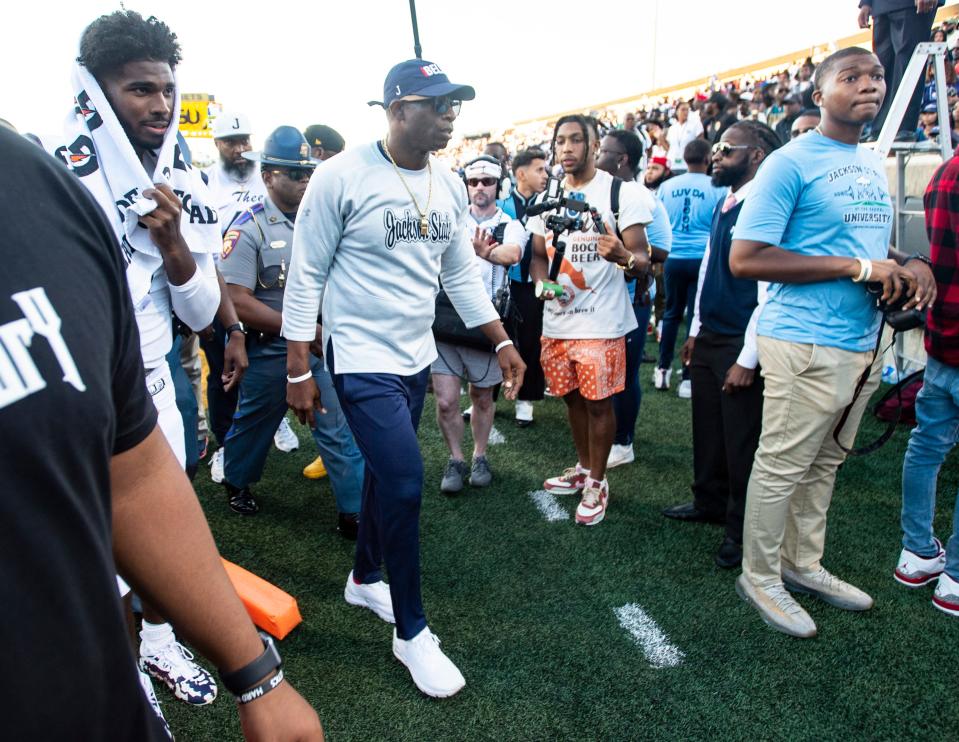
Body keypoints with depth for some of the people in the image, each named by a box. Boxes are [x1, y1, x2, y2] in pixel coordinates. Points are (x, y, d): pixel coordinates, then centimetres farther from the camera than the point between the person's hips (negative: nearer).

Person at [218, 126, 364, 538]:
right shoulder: (250, 229, -13)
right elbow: (239, 303, -18)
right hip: (270, 350, -3)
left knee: (340, 429, 2)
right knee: (254, 423, 18)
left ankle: (354, 512, 12)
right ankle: (236, 482, 45)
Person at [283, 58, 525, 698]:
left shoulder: (450, 185, 6)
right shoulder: (342, 177, -13)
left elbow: (462, 274, 13)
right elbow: (306, 277, -10)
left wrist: (503, 342, 9)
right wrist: (298, 371, -11)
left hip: (417, 358, 7)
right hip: (362, 361, -7)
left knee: (387, 472, 18)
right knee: (405, 483, -11)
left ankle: (365, 578, 42)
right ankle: (412, 632, 8)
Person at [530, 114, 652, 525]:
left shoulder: (620, 193, -7)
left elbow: (642, 260, -10)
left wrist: (624, 256, -34)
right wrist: (543, 283, -6)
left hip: (601, 322, -5)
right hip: (556, 321, 5)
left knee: (598, 402, 2)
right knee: (572, 398, 17)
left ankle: (597, 482, 20)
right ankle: (583, 468, 36)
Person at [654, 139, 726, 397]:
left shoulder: (667, 186, 3)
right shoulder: (717, 188, -5)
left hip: (673, 258, 3)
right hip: (703, 259, -2)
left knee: (671, 313, 16)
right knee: (696, 316, 3)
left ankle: (663, 369, 21)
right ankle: (688, 378, 6)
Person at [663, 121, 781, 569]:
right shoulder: (722, 208, 12)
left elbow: (770, 291, -19)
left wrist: (748, 359, -17)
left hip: (741, 345, -8)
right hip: (708, 338, 8)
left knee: (742, 441, 4)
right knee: (707, 429, 17)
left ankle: (741, 529, 19)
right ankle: (710, 503, 35)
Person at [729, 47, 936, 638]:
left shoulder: (875, 164, 15)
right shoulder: (791, 163, -11)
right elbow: (745, 258, -19)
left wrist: (913, 264, 2)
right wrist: (856, 267, -19)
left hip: (863, 343, 8)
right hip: (806, 342, -8)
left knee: (824, 464, 18)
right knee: (783, 467, 2)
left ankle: (803, 563, 34)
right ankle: (759, 577, 20)